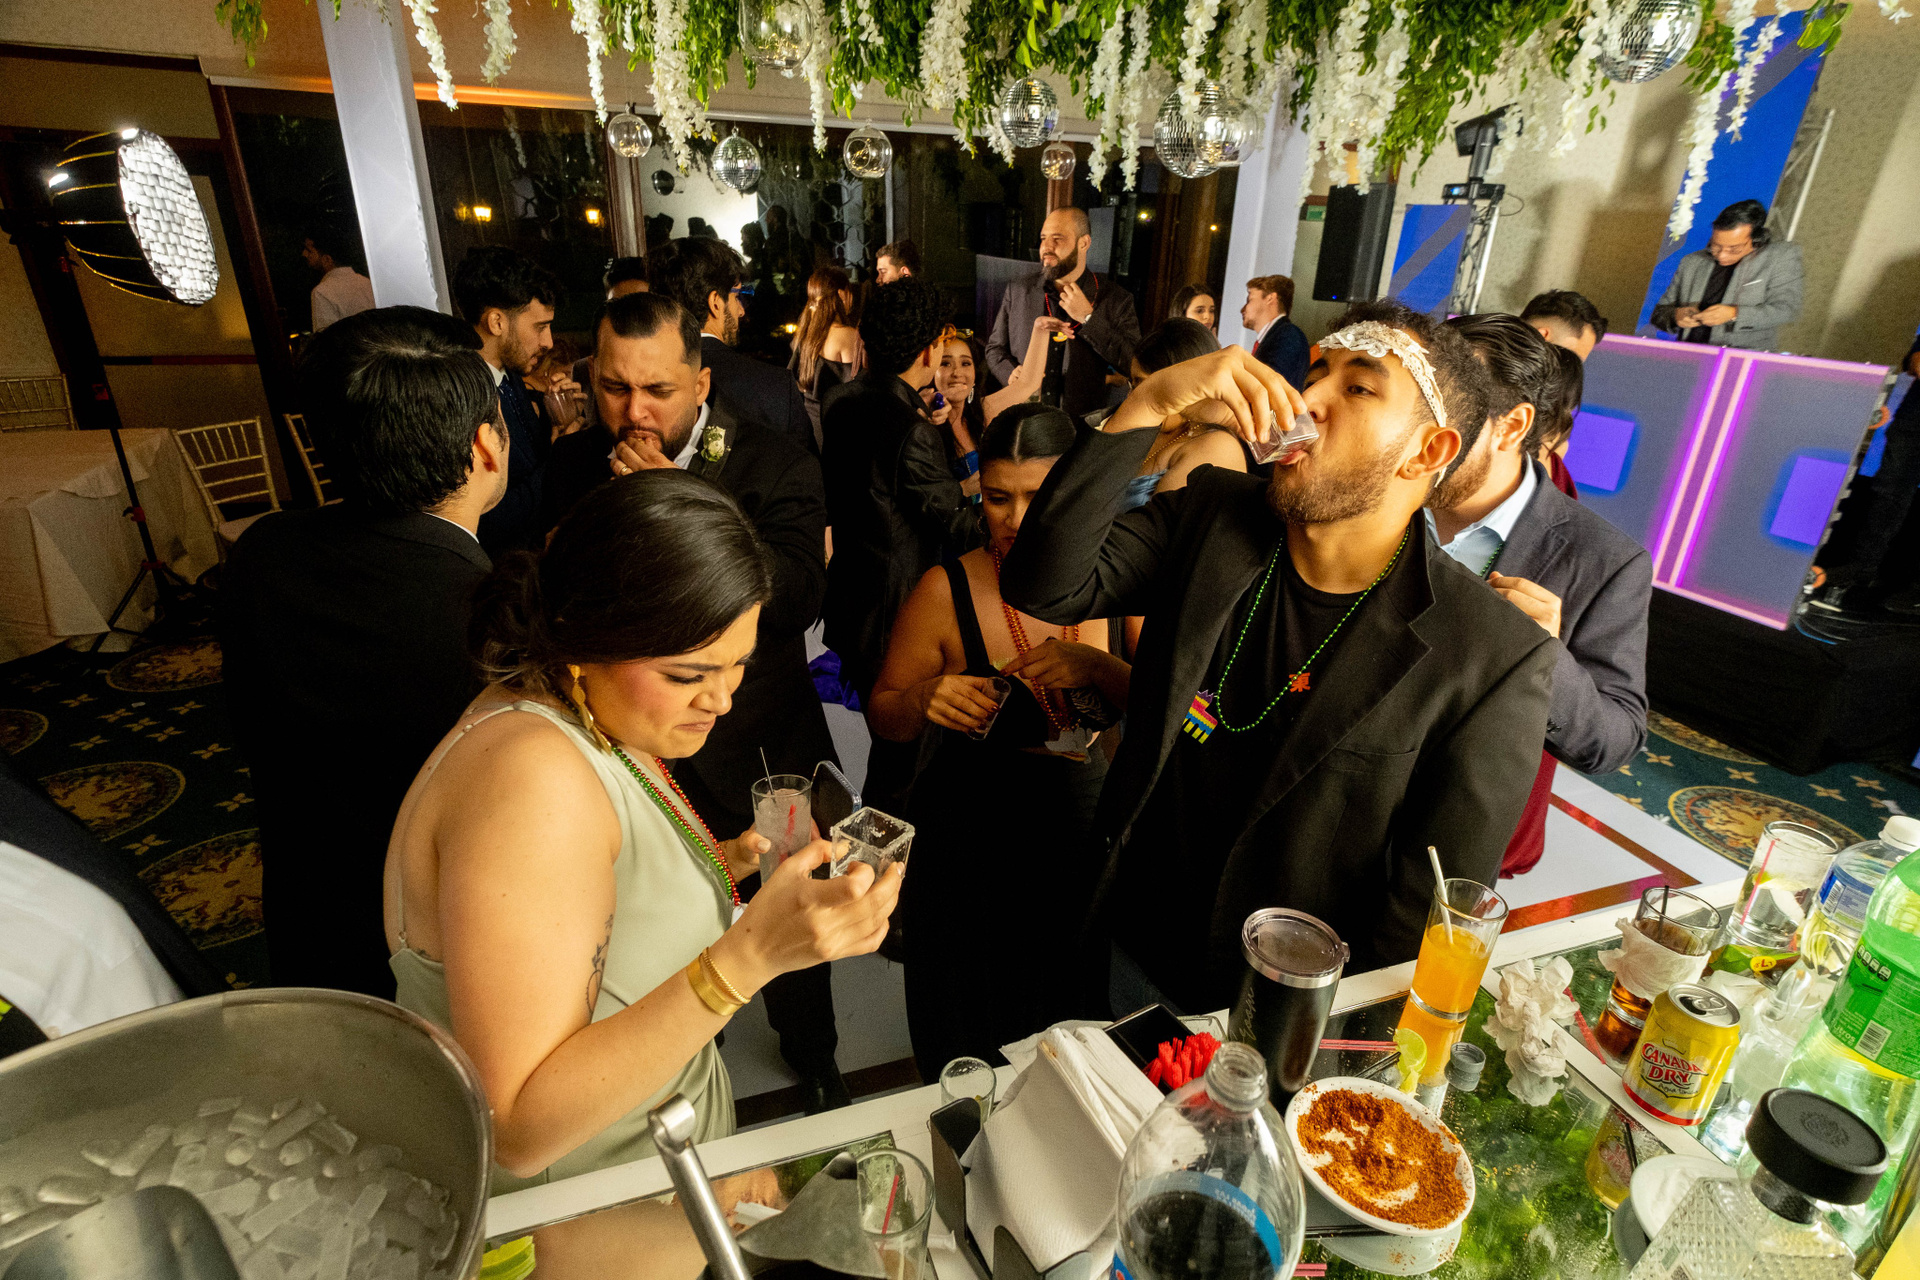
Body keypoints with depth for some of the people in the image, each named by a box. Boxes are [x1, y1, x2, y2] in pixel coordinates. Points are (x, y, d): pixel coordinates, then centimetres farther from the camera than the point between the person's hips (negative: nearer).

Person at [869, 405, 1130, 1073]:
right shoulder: (946, 591, -16)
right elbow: (883, 718, -4)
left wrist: (1098, 668, -28)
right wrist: (922, 698, -27)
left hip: (1082, 824, 3)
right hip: (970, 842, -2)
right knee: (968, 1062, 19)